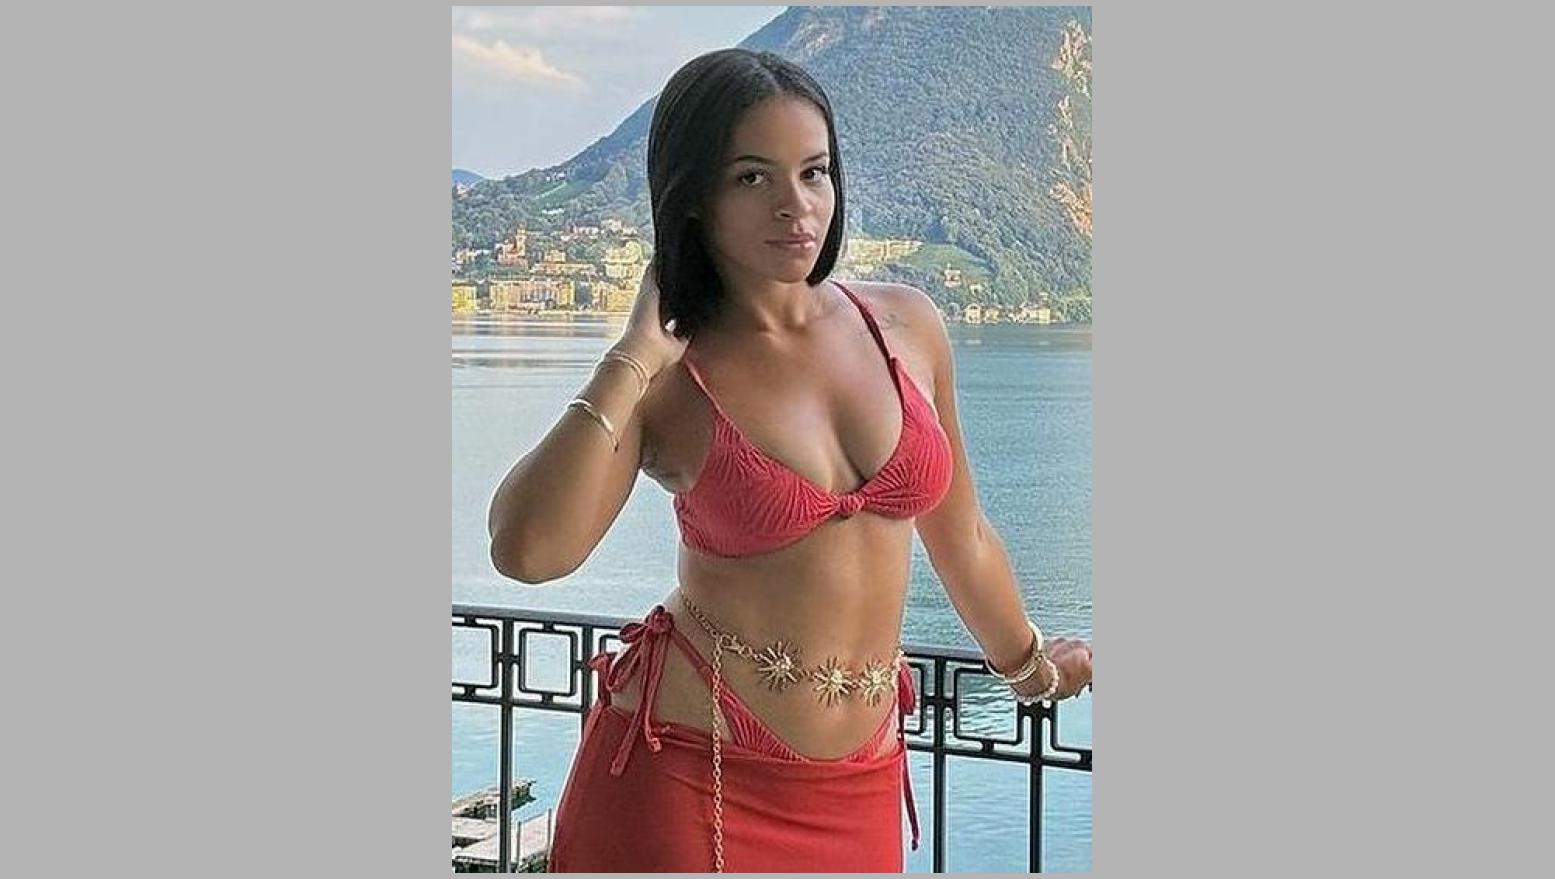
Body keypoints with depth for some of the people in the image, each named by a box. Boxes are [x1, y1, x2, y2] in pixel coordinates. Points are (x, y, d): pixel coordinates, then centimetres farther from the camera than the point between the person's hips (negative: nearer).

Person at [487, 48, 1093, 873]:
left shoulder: (906, 325, 2)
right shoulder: (661, 382, -8)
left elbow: (959, 534, 17)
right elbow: (527, 551, -25)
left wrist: (1029, 664, 29)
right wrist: (637, 354, -17)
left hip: (856, 787, 4)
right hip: (685, 774, -3)